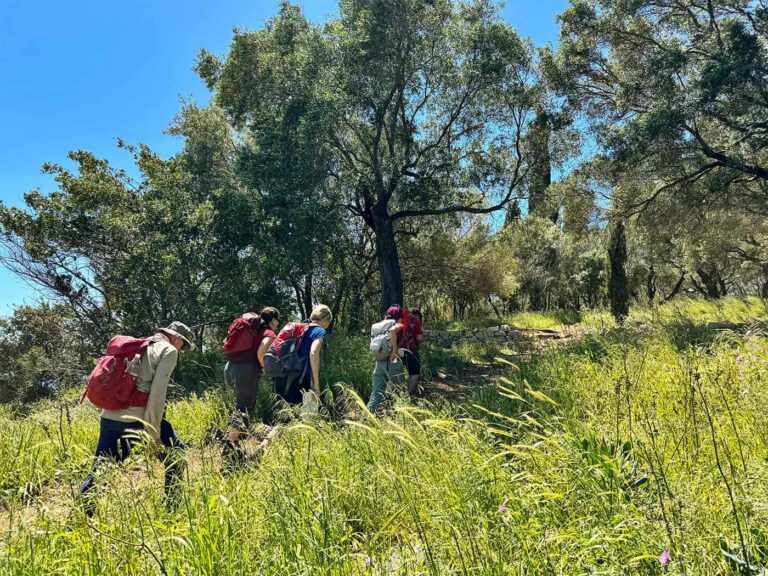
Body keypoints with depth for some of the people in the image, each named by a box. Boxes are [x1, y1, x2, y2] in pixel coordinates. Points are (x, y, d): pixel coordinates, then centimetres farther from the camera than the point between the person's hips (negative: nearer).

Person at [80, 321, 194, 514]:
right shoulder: (168, 350, 1)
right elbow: (158, 392, -12)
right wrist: (153, 433, -11)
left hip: (109, 416, 7)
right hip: (136, 418, -7)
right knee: (175, 452, 13)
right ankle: (171, 503, 15)